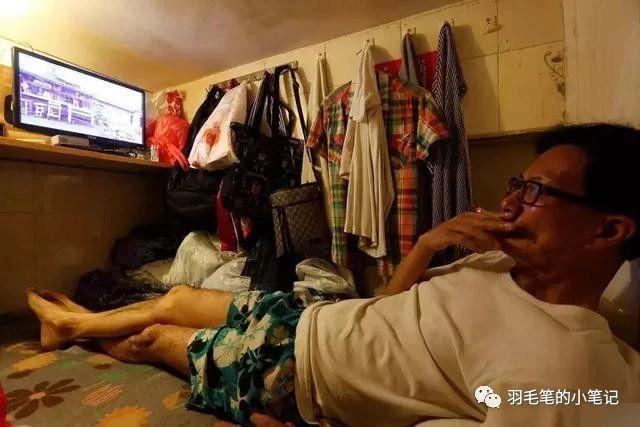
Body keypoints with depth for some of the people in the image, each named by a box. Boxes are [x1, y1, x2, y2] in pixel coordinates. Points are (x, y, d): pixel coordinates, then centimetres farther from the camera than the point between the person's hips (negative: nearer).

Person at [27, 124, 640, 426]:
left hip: (295, 371, -5)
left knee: (159, 337, 14)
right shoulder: (511, 262, -2)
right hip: (311, 310, 6)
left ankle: (78, 328, 52)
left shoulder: (554, 371, -27)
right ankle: (75, 321, 51)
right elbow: (393, 305, 3)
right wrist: (427, 243, -15)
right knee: (176, 298, 18)